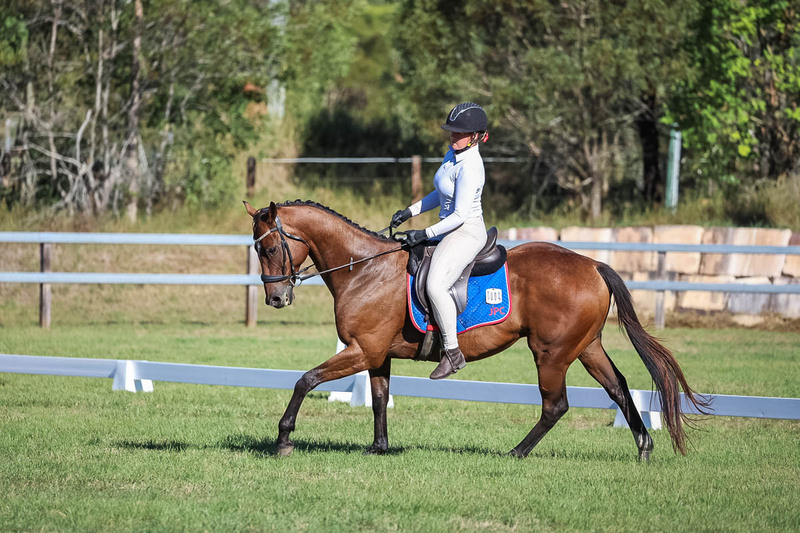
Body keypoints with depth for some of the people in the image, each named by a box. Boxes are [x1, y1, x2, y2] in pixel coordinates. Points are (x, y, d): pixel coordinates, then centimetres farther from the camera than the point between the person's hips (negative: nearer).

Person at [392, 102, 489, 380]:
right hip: (452, 231, 11)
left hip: (467, 232, -11)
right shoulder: (453, 153, 8)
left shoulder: (470, 167, -22)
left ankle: (453, 352, -23)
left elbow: (460, 215, -23)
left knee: (435, 285, -29)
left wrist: (425, 234, -21)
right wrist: (410, 212, 15)